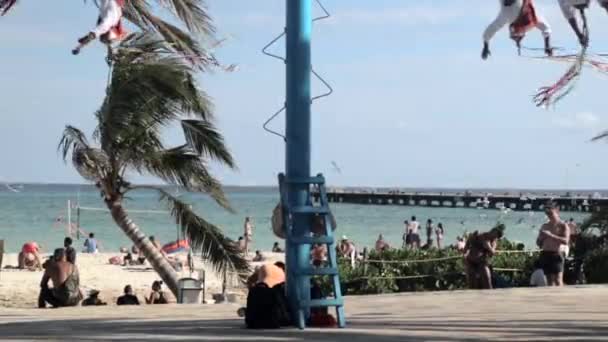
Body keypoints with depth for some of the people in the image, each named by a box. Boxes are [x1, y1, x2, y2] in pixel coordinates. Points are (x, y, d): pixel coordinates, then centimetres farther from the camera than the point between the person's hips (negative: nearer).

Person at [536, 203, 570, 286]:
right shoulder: (545, 226, 17)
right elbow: (538, 243, 21)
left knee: (558, 280, -13)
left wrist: (551, 235, -18)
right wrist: (541, 237, -2)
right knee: (549, 280, 3)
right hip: (545, 254, 5)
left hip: (556, 254, -5)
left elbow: (566, 241, -13)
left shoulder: (563, 226, 2)